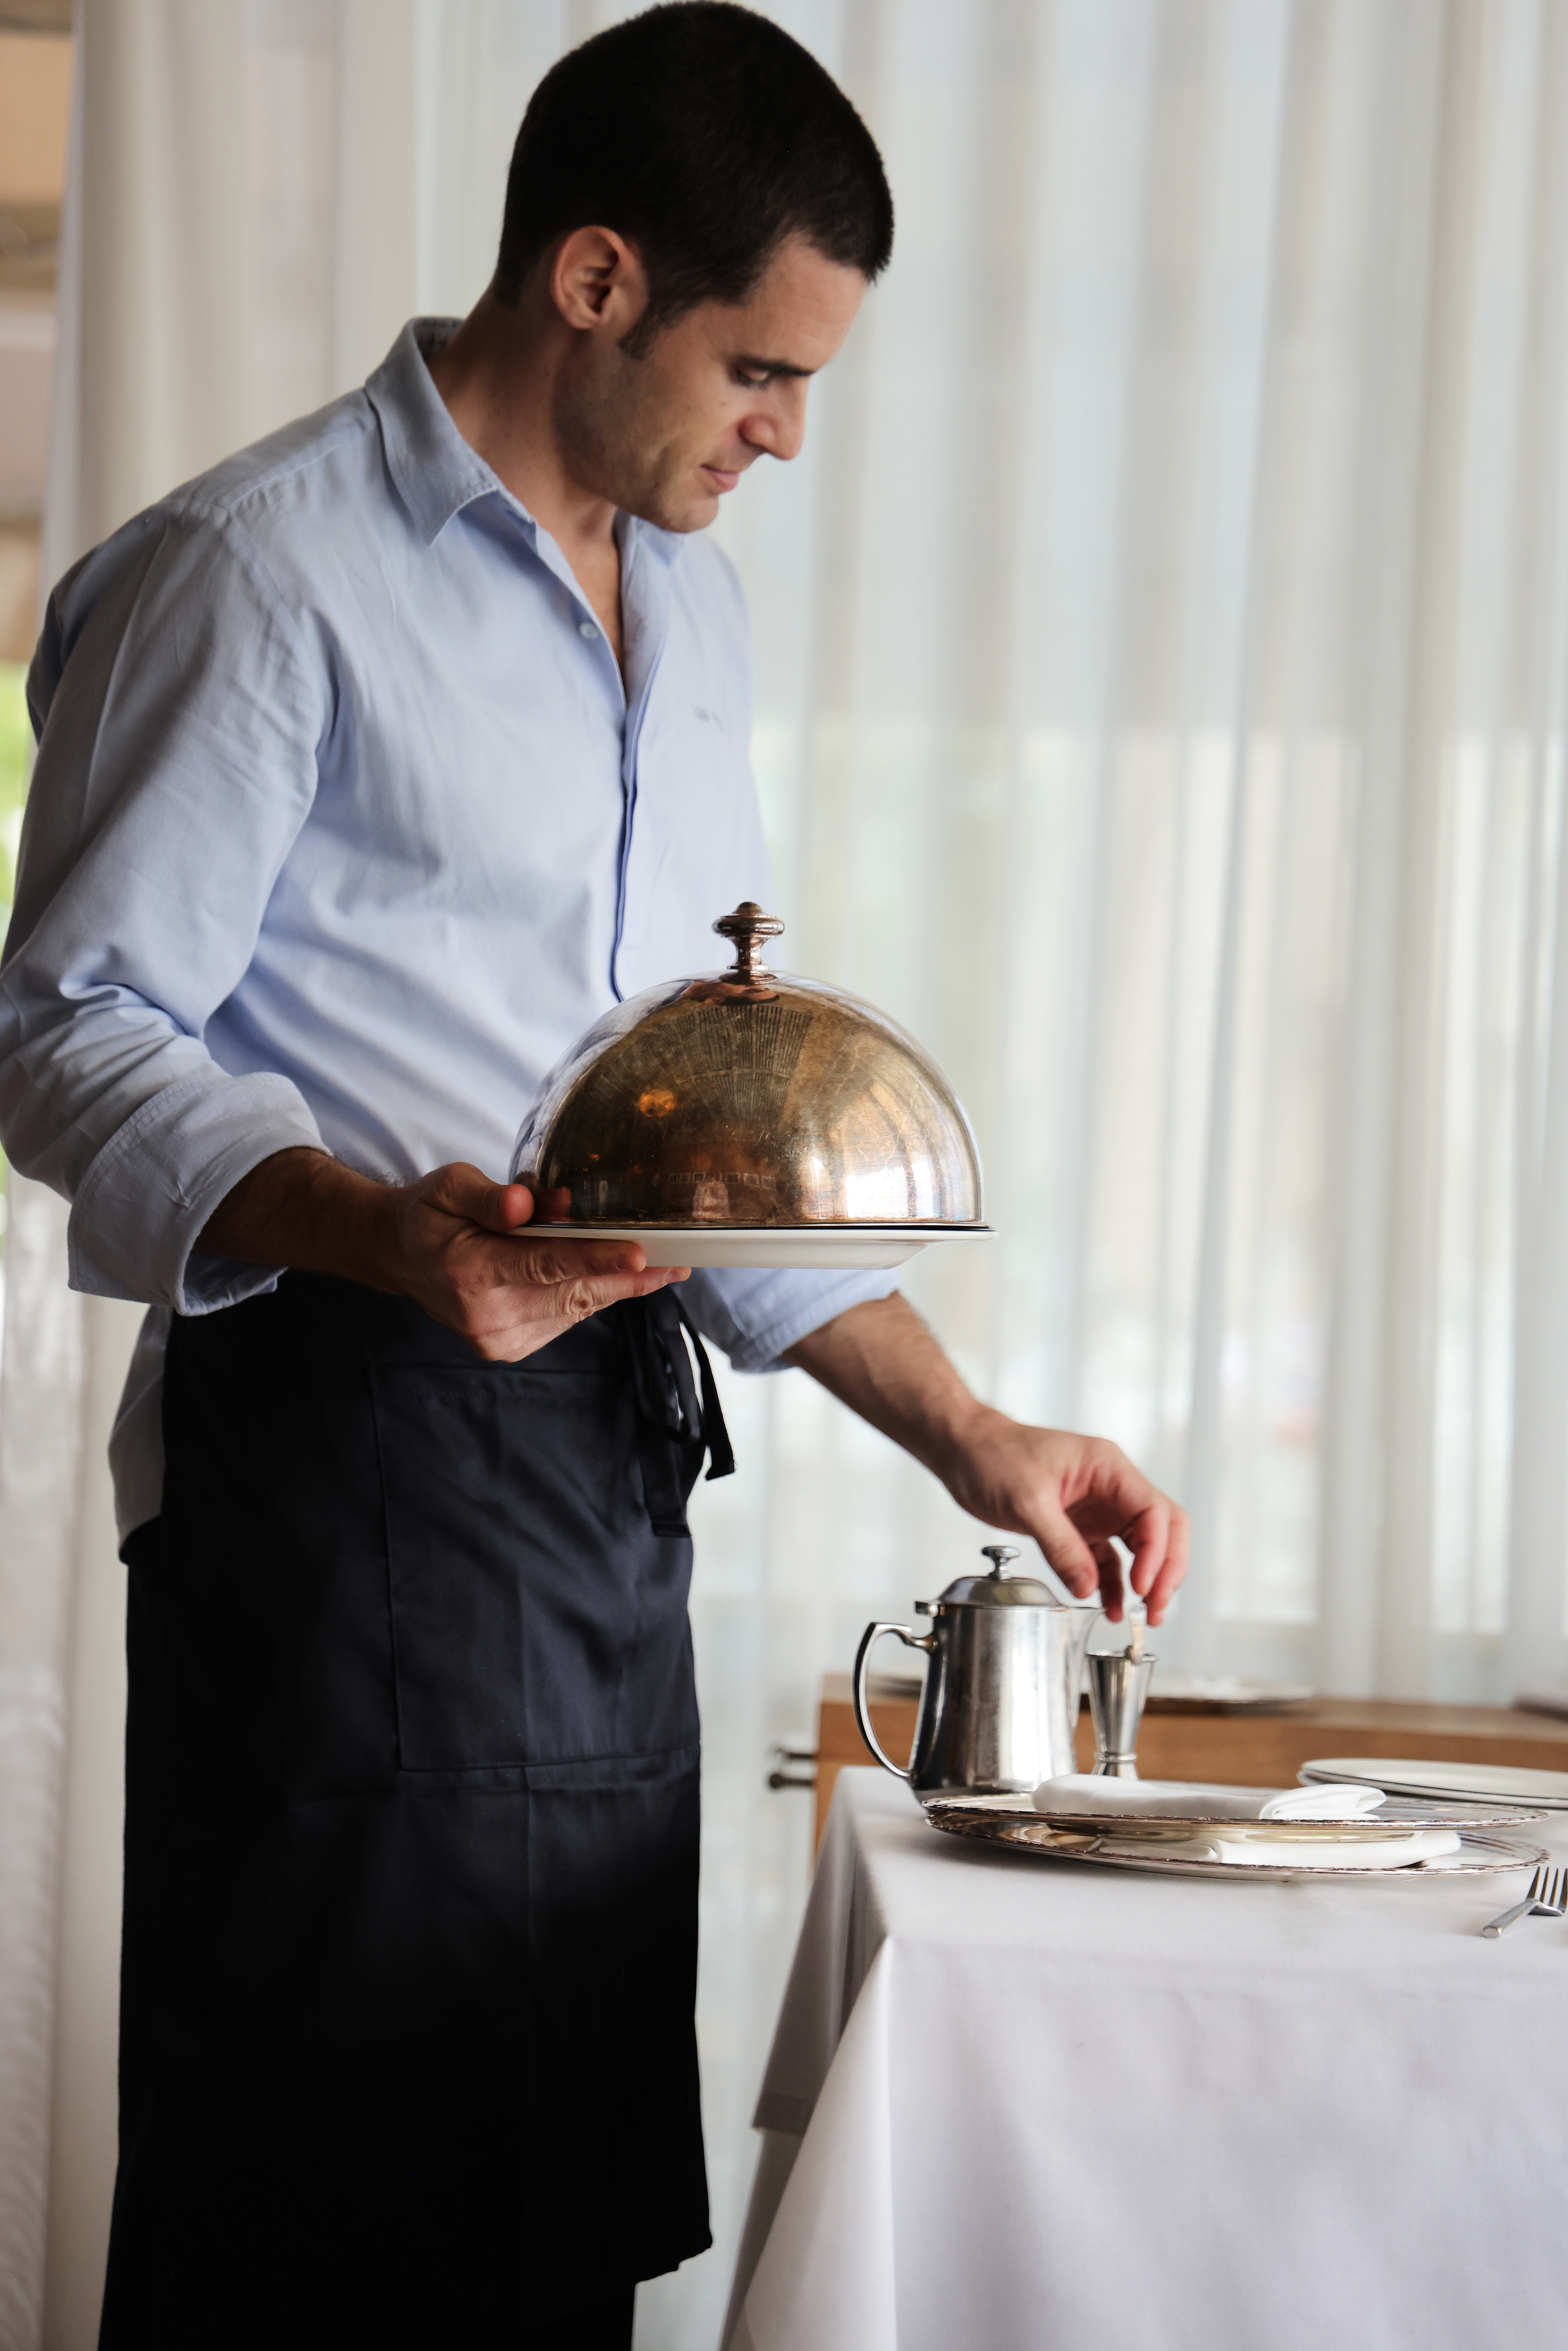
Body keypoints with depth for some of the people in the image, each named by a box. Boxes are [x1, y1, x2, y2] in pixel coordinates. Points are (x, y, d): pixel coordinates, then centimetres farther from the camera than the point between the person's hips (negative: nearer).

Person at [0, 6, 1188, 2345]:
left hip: (609, 1486, 8)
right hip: (345, 1469, -8)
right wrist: (380, 1235, -28)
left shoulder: (686, 598, 20)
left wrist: (964, 1432, 14)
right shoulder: (259, 569, -7)